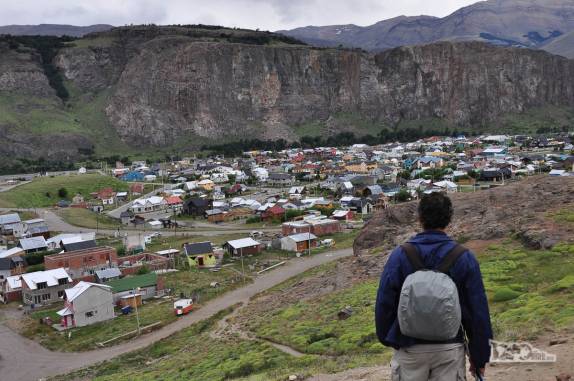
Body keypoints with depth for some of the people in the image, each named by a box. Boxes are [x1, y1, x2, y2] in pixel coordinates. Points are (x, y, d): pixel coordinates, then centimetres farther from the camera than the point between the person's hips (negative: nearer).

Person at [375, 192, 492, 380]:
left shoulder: (400, 255, -10)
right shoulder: (464, 257, -8)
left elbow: (384, 304, -5)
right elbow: (478, 311, -5)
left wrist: (387, 339, 12)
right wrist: (479, 356, 5)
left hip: (409, 349, 0)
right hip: (449, 349, 0)